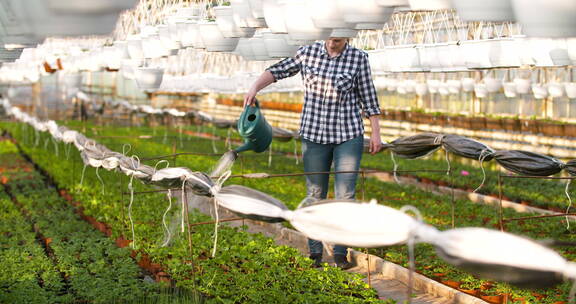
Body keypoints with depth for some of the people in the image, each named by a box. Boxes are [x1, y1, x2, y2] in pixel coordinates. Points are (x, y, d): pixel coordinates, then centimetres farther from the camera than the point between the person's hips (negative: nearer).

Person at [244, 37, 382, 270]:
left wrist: (375, 133, 0)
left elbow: (368, 96, 1)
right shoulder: (308, 53, 2)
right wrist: (255, 88, -10)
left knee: (345, 195, -3)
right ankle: (315, 253, 14)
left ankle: (341, 253, 6)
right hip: (314, 134, 1)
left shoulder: (358, 58, -2)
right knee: (315, 195, 5)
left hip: (349, 136, -1)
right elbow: (278, 71, 7)